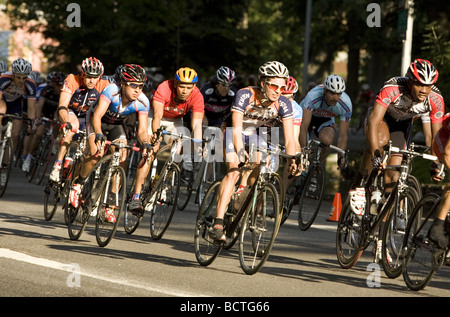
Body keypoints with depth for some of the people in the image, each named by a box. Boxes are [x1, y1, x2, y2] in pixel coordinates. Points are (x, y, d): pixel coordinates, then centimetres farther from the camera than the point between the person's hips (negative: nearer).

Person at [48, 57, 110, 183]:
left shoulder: (104, 86, -25)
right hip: (69, 112, -3)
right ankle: (56, 167, -35)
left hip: (85, 116, 3)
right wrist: (67, 123, -57)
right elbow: (62, 106, -37)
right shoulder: (72, 80, -31)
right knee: (73, 125, -35)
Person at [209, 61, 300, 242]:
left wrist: (291, 160, -39)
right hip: (234, 132, -5)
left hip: (255, 135, 5)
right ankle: (218, 224, -33)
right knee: (234, 171, -24)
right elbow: (237, 129, -36)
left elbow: (289, 139, -23)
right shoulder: (245, 96, -31)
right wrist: (240, 151, -51)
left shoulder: (283, 104, -22)